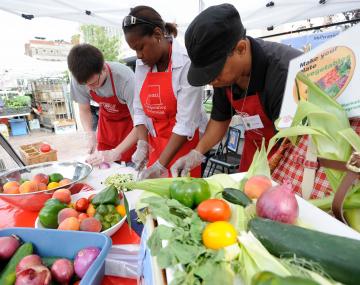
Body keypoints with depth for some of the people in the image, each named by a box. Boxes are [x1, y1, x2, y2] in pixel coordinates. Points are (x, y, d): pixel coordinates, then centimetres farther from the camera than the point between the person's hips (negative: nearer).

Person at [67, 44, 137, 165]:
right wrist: (90, 134, -22)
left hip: (129, 121, -3)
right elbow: (84, 110, -4)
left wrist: (115, 153, -36)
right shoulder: (78, 79, -20)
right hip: (106, 120, 4)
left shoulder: (125, 78, -34)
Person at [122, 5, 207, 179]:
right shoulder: (142, 64, 2)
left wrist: (161, 165, -22)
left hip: (184, 143, -5)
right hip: (154, 144, 6)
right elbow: (139, 109, 4)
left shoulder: (186, 63, -18)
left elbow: (186, 121, -22)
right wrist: (142, 144, -9)